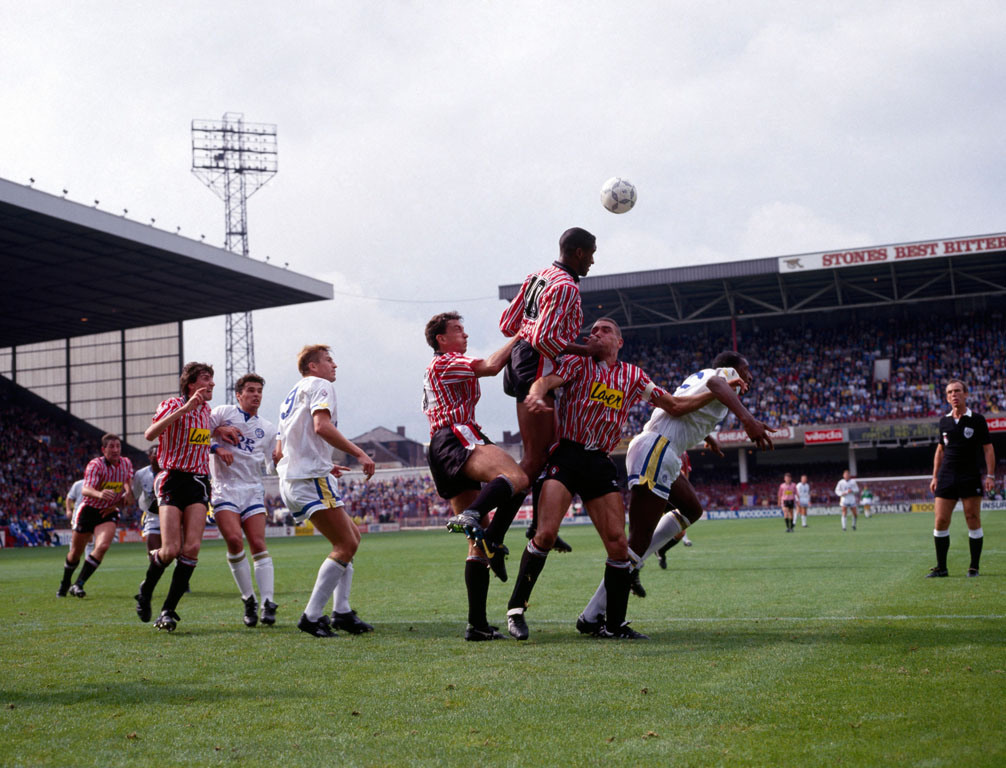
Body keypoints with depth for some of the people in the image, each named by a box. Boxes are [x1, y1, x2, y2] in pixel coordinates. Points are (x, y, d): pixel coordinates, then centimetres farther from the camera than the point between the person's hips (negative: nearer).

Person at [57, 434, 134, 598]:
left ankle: (78, 585, -14)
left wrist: (128, 495, -6)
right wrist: (99, 494, -54)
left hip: (108, 513, 3)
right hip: (88, 509, -2)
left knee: (102, 546, -23)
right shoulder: (95, 465, -18)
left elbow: (128, 484, 15)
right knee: (75, 552, 9)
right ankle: (64, 584, 35)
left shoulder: (126, 464, -2)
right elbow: (85, 490, -32)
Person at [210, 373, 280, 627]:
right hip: (224, 488, -3)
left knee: (258, 544, -9)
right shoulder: (223, 412, 6)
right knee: (234, 540, -18)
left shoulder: (266, 428, 16)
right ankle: (248, 600, -5)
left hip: (253, 490, 3)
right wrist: (216, 448, -14)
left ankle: (267, 603, -11)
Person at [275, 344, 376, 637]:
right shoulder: (321, 386, 0)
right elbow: (321, 426, -20)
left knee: (352, 535, 15)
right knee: (346, 544, -10)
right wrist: (360, 453, -20)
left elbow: (279, 453, 28)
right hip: (311, 479, -10)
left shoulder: (291, 396, 27)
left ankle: (341, 611, 9)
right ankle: (312, 616, -14)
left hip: (290, 481, 10)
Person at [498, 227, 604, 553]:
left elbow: (507, 324, 16)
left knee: (550, 450, 18)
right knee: (534, 460, -10)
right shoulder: (565, 287, -14)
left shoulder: (535, 277, 14)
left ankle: (540, 525, 25)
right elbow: (544, 339, -22)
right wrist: (584, 350, -14)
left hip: (521, 359, 11)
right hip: (537, 370, -11)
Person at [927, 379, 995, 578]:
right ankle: (941, 568, 6)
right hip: (947, 477, 4)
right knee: (941, 521, -2)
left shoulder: (977, 420, 0)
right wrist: (935, 476, 15)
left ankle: (974, 567, 6)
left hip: (971, 477, -3)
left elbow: (988, 448, 0)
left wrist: (990, 475, -8)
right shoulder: (944, 422, 11)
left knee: (973, 520, -4)